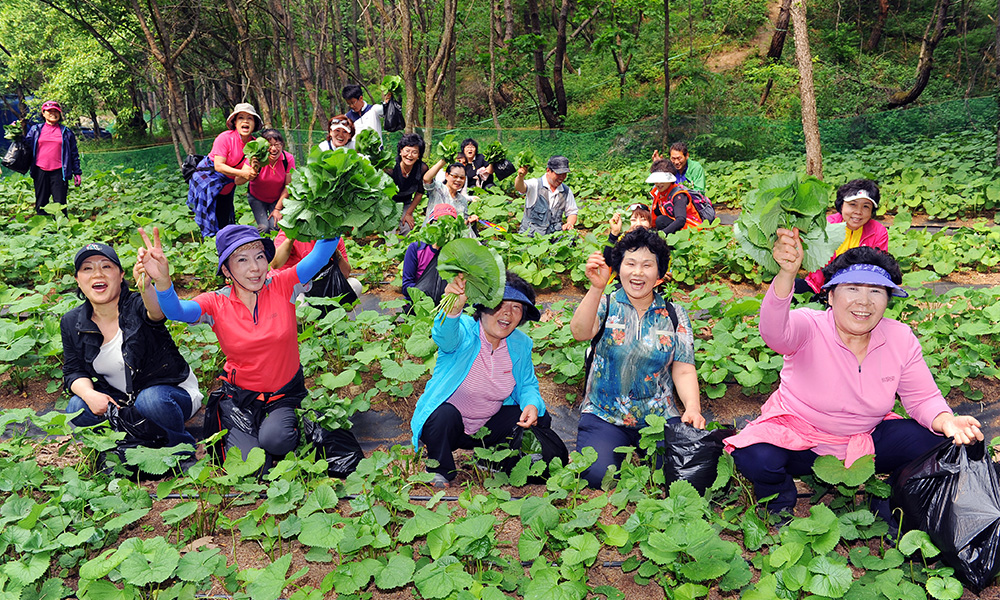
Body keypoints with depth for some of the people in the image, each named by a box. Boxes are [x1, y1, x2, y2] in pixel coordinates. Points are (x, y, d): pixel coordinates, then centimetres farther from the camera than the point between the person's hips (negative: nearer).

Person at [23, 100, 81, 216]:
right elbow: (27, 146, 9)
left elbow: (74, 153, 10)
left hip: (58, 172, -1)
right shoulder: (36, 129, 12)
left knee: (60, 203, -3)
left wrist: (77, 173, 7)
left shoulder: (66, 132, 10)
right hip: (40, 171, 1)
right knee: (41, 203, 6)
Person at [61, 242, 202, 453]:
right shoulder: (71, 323, -2)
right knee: (77, 408, -22)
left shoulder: (137, 305, -19)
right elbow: (74, 371, 4)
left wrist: (146, 286, -70)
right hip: (118, 400, 5)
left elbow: (157, 312, -45)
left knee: (151, 399, -36)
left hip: (174, 391, -4)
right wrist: (89, 394, -20)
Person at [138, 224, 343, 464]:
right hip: (239, 397, 1)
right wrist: (162, 281, -48)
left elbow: (321, 254, -19)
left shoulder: (282, 286, -9)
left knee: (275, 439, -30)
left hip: (285, 393, -1)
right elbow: (176, 311, -27)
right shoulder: (217, 304, -8)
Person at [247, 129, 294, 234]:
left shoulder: (288, 159, -21)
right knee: (264, 227, -15)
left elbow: (287, 186, -10)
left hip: (278, 198, 1)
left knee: (275, 226, -15)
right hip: (257, 198, -1)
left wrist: (278, 209, -9)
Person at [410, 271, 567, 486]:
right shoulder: (464, 330, -21)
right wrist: (453, 310, -69)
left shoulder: (520, 344, -4)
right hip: (447, 424, -4)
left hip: (489, 425, 4)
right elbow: (446, 337, -46)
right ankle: (440, 473, -7)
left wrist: (532, 404, -19)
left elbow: (527, 385, 5)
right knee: (445, 414, -36)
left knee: (540, 420, -10)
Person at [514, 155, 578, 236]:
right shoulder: (536, 185, -4)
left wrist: (569, 224, -4)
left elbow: (572, 212, 19)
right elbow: (520, 188, -25)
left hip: (555, 235, 4)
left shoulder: (566, 191, 11)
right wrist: (520, 177, -49)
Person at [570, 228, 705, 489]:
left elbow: (684, 371, 3)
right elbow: (580, 333, -21)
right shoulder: (606, 304, 0)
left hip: (659, 416, 2)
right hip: (603, 415, -2)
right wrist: (596, 288, -34)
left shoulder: (675, 315, 7)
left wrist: (692, 407, -16)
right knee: (596, 475, -25)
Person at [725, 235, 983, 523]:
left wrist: (946, 422, -25)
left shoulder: (901, 339, -7)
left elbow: (923, 398, 0)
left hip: (865, 441, 4)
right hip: (799, 439, -4)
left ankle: (888, 508, 13)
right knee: (756, 458, -32)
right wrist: (787, 274, -64)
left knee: (930, 443, -18)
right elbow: (774, 333, -46)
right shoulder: (809, 328, -21)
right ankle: (781, 504, 7)